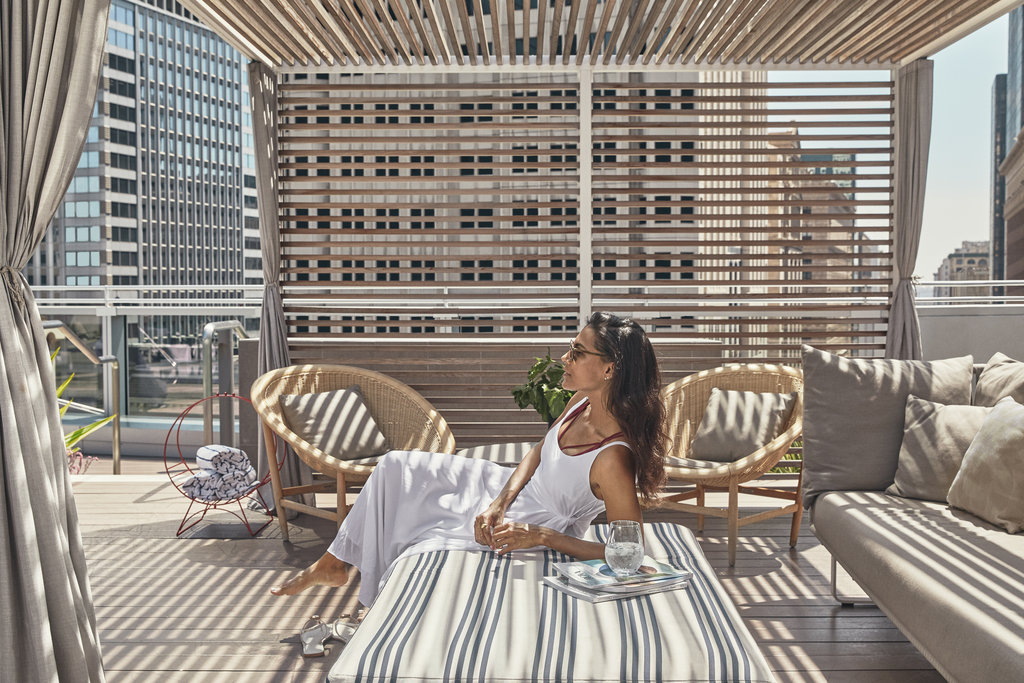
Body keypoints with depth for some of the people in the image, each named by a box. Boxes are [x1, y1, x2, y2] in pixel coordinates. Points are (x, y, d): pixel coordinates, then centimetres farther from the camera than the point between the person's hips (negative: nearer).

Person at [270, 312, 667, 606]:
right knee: (396, 468, 8)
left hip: (533, 529, -8)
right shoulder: (584, 399, -12)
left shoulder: (613, 460, -35)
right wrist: (500, 503, -11)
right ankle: (333, 565, 25)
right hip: (513, 490, 8)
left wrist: (540, 536, -29)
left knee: (417, 558, -4)